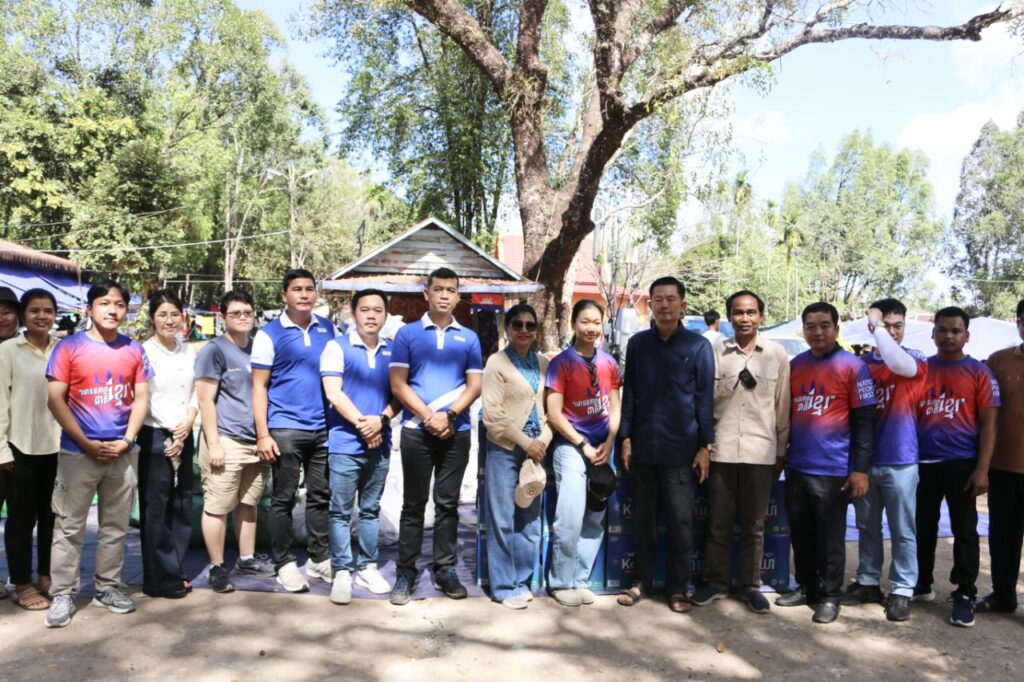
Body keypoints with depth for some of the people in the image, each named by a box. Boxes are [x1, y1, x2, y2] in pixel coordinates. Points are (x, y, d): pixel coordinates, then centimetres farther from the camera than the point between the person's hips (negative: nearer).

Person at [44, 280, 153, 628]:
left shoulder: (134, 350, 6)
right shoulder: (69, 347, -4)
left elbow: (142, 398, 6)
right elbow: (55, 400, -7)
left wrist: (127, 440, -6)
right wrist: (87, 443, -12)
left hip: (123, 453, 3)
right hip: (77, 452, -3)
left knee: (116, 525, 11)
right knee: (69, 526, 3)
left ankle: (107, 587, 22)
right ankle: (62, 594, 13)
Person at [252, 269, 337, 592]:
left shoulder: (328, 329, 8)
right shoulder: (269, 334, -2)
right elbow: (259, 386, -3)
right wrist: (262, 434, -9)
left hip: (324, 428, 4)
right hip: (285, 429, -3)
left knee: (321, 496, 10)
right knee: (283, 498, 5)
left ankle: (319, 558, 23)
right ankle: (284, 563, 16)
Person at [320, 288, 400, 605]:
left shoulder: (393, 351, 8)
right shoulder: (337, 346, -2)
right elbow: (333, 392, -9)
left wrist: (381, 420, -11)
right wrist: (361, 423, -13)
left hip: (380, 443, 4)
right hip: (345, 443, -3)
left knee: (371, 509, 13)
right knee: (340, 511, 1)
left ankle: (367, 567, 23)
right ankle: (342, 572, 10)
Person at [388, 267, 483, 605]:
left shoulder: (469, 338, 8)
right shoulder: (407, 333, 3)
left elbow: (475, 386, 3)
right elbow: (398, 384, -3)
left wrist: (449, 415, -12)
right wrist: (428, 416, -12)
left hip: (456, 432, 2)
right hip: (416, 431, -1)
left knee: (448, 503, 9)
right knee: (413, 504, 5)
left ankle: (445, 570, 19)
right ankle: (406, 572, 14)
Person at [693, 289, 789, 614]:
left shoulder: (777, 354, 3)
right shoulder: (715, 352, 1)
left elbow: (782, 405, 6)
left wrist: (782, 450, 6)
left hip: (760, 449, 0)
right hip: (721, 448, 0)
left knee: (753, 524, 10)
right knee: (718, 521, 9)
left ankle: (750, 584, 23)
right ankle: (716, 581, 22)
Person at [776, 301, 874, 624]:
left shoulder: (853, 366, -6)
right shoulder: (794, 365, 8)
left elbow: (863, 422, -7)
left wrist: (860, 469, -12)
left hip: (833, 470, -4)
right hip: (796, 467, 5)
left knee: (830, 537, 6)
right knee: (800, 534, 13)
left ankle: (830, 596, 21)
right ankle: (807, 587, 29)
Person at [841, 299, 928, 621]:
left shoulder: (916, 360, -2)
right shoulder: (862, 363, 7)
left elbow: (899, 364, -29)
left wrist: (877, 325, -19)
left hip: (900, 461, -3)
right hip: (864, 459, 3)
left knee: (902, 531, 6)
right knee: (867, 528, 14)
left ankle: (902, 591, 16)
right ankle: (867, 582, 26)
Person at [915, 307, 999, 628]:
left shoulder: (979, 372, -1)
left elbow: (988, 424, -4)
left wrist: (982, 469, -11)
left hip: (961, 463, -3)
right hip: (922, 463, 3)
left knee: (964, 531, 3)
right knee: (923, 527, 13)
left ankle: (965, 595, 13)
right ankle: (921, 584, 27)